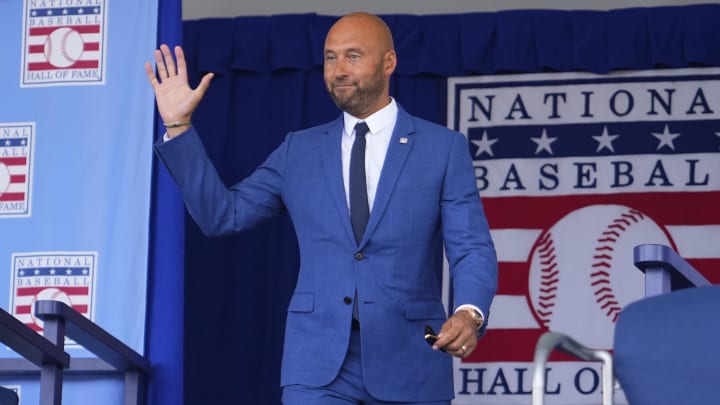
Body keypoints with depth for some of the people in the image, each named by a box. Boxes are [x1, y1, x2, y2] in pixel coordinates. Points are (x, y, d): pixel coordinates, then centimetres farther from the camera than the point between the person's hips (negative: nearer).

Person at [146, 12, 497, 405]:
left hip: (409, 358, -1)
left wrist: (470, 313, -24)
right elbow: (222, 214, 11)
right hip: (318, 361, 1)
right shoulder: (300, 150, 12)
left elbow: (472, 249, -3)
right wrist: (178, 125, 4)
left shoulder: (444, 148, 3)